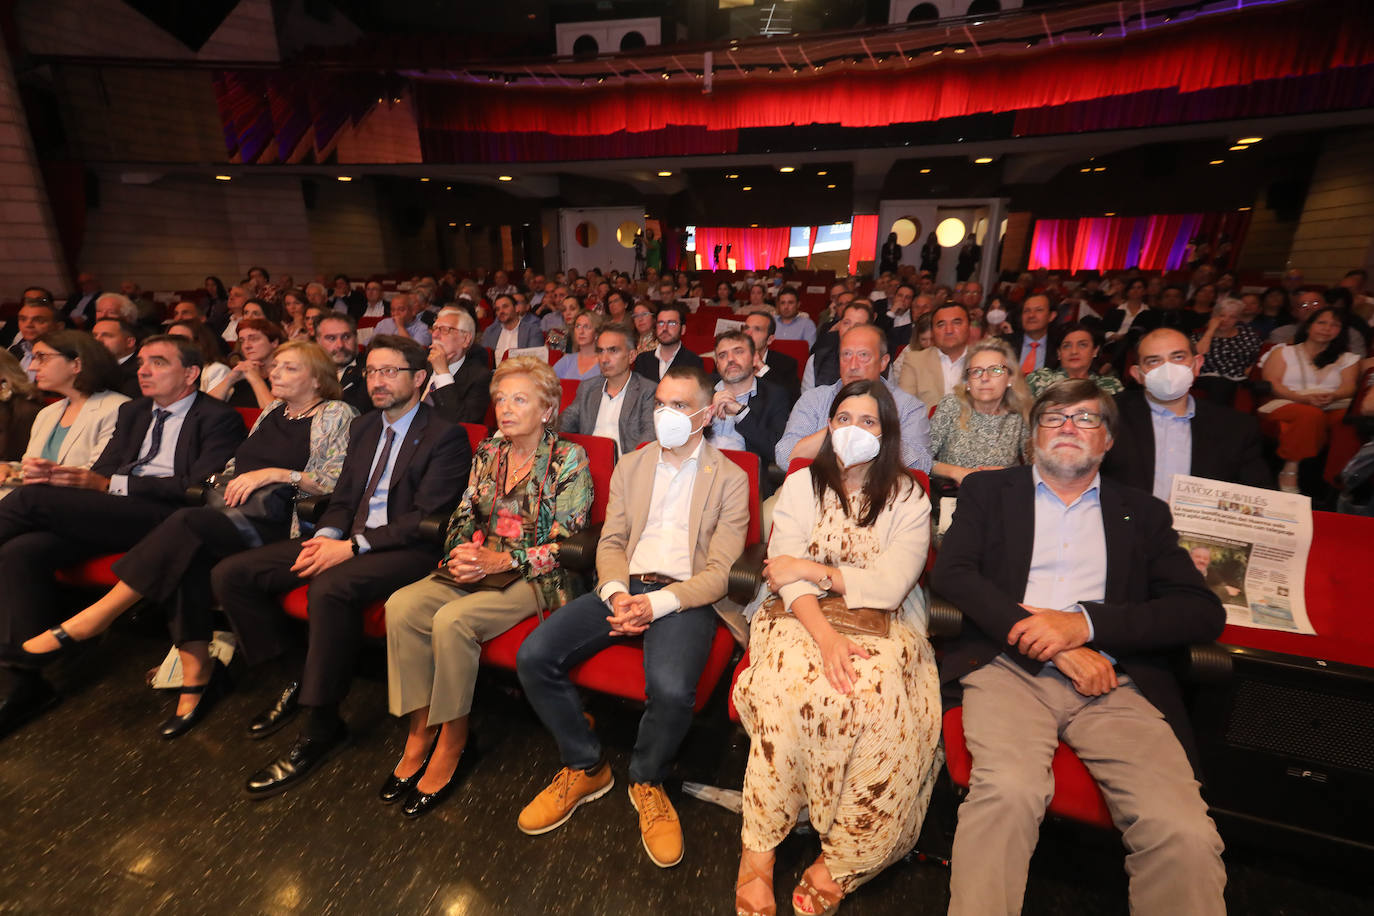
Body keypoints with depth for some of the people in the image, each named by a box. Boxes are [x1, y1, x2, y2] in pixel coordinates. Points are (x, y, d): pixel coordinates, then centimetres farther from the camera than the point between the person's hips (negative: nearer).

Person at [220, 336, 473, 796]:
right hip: (347, 542, 8)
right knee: (230, 574, -1)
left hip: (409, 551, -8)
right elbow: (342, 499, 17)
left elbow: (427, 519, -15)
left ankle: (320, 727, -15)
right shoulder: (362, 427, 17)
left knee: (330, 588, -36)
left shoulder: (446, 436, -8)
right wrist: (326, 537, -5)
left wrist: (354, 546, -20)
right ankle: (298, 680, 11)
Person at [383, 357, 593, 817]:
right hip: (479, 567, 6)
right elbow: (463, 518, 13)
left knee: (452, 620, -27)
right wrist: (463, 554, -8)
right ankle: (420, 731, -5)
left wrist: (500, 560, -19)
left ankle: (451, 744, -7)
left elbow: (564, 545, -11)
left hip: (536, 577, -6)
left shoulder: (568, 459, -7)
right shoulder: (487, 452, 10)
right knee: (402, 605, -17)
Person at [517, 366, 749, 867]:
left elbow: (719, 571, -4)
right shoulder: (629, 465, 16)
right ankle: (585, 768, 10)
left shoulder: (730, 479, 3)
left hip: (684, 596, -4)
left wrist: (657, 604, -18)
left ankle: (646, 781, 5)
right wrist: (616, 593, -10)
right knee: (533, 656, -15)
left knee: (671, 690, -32)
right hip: (625, 587, 5)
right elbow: (611, 542, 11)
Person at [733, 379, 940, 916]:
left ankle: (840, 861, -11)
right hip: (804, 618, 0)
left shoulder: (909, 500, 8)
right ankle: (758, 849, -14)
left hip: (881, 626, 1)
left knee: (878, 697, -31)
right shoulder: (802, 485, 9)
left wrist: (815, 569, -7)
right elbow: (787, 575, -3)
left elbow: (890, 585, -5)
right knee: (797, 687, -32)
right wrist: (824, 632, -19)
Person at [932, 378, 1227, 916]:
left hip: (1116, 683, 2)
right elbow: (951, 572, 1)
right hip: (1009, 668, -2)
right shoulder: (988, 491, 16)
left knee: (1184, 831, -24)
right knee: (1009, 791, -29)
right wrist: (1045, 637, -10)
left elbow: (1203, 612, 8)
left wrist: (1085, 623, -9)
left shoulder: (1143, 513, 20)